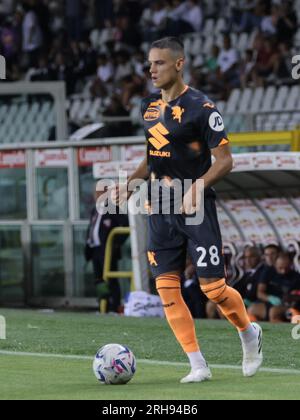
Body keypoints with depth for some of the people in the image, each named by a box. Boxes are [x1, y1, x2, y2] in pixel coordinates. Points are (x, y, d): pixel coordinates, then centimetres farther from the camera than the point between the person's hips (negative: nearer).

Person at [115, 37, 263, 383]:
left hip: (197, 210, -6)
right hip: (161, 210, 6)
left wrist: (197, 187, -26)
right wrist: (131, 183, 5)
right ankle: (198, 365, 3)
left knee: (213, 288, -5)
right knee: (166, 287, -2)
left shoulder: (200, 107, -11)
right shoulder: (148, 106, 10)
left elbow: (224, 161, -12)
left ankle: (249, 334, 26)